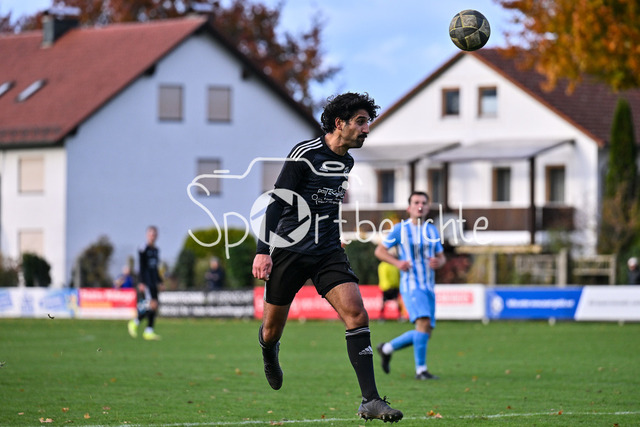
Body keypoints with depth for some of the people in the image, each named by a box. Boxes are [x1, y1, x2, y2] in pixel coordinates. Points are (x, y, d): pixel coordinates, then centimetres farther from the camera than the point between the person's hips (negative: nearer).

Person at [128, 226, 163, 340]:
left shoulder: (156, 250, 16)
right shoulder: (144, 250, -7)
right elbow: (142, 267, -12)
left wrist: (160, 281, 20)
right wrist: (142, 282, -17)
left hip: (154, 281, 8)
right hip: (147, 281, -8)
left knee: (154, 306, 3)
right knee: (153, 304, -17)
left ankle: (149, 331, 5)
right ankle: (134, 323, -3)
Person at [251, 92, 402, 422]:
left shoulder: (346, 161, 11)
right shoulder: (304, 154, -12)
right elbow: (277, 201, -14)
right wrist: (263, 251, -19)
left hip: (328, 252, 5)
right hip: (289, 250, -5)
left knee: (356, 314, -17)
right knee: (273, 329, 7)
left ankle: (370, 401, -20)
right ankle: (269, 352, 48)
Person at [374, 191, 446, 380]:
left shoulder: (432, 230, 12)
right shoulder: (400, 229, -2)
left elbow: (441, 257, 18)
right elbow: (379, 251, 3)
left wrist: (438, 262, -7)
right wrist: (397, 262, -14)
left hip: (429, 287, 6)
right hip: (411, 285, -6)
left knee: (425, 333, 5)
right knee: (424, 322, -24)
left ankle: (387, 349, 24)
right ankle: (421, 369, -20)